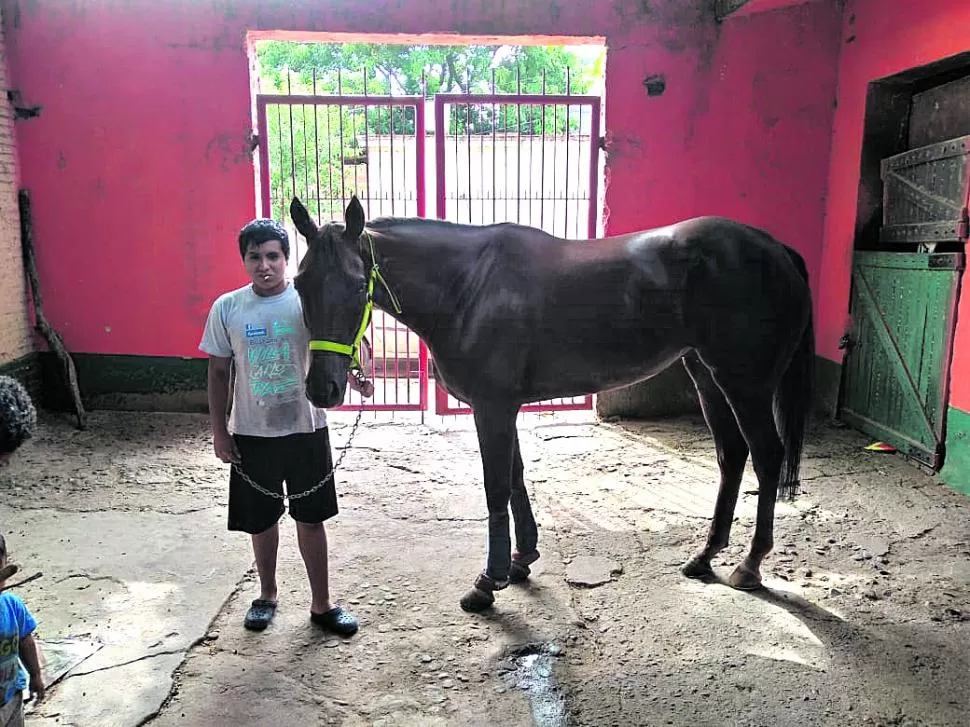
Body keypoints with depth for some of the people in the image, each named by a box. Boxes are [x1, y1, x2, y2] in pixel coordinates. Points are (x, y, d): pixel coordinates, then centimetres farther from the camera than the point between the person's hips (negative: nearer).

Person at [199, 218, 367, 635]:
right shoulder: (227, 308, -2)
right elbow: (219, 372, 4)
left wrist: (351, 374, -34)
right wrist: (219, 430, 2)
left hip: (306, 429, -1)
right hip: (251, 434, 2)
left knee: (311, 519, 10)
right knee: (261, 519, 17)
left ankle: (322, 604, 25)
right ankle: (267, 595, 39)